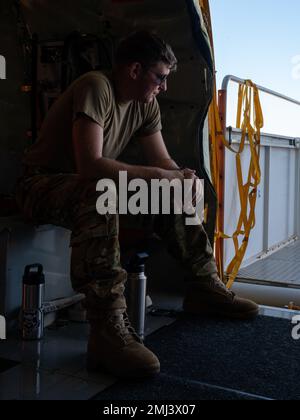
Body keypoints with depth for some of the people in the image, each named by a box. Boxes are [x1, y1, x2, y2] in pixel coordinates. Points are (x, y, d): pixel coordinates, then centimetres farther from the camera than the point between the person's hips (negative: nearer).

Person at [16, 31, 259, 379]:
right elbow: (89, 164, -33)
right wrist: (157, 175, -30)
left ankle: (203, 288, 11)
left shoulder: (146, 104, 4)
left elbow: (163, 161, 5)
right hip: (41, 185, -8)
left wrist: (181, 178, -19)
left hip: (94, 187, 8)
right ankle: (107, 330, -44)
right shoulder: (96, 87, -22)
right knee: (98, 194, -41)